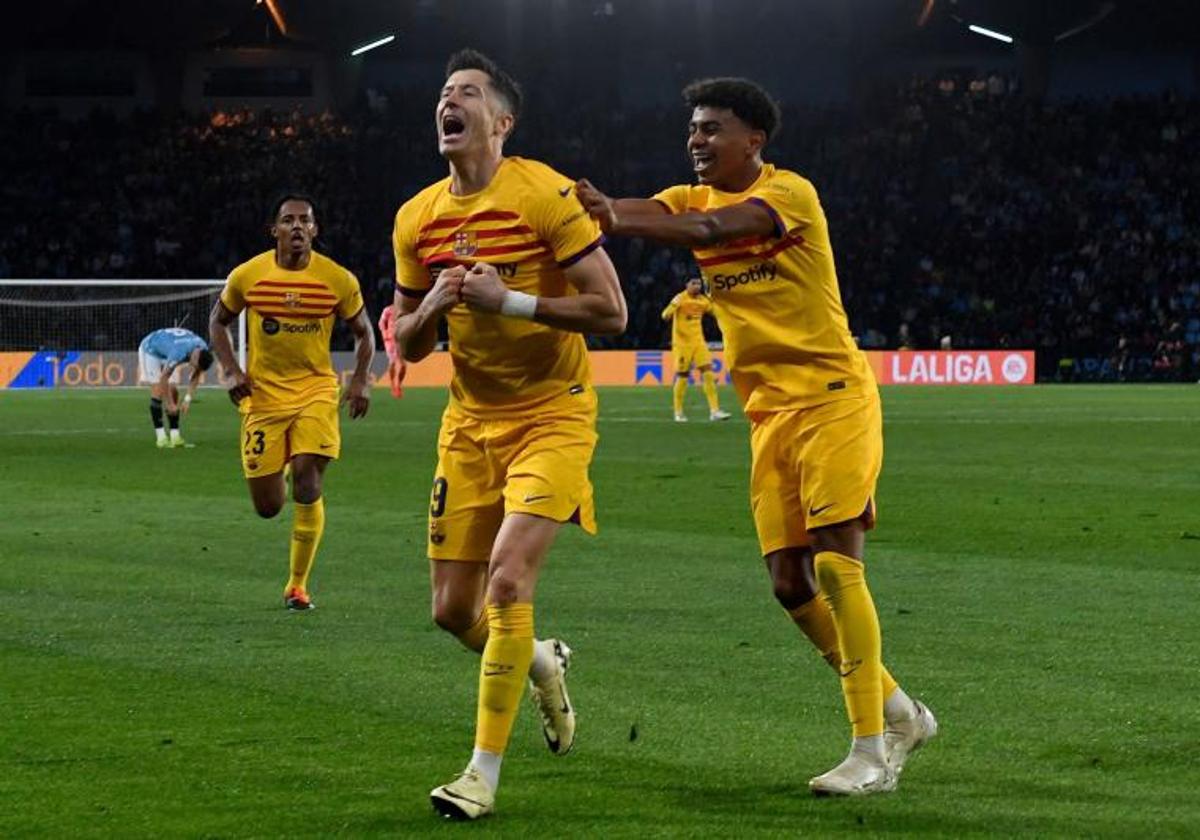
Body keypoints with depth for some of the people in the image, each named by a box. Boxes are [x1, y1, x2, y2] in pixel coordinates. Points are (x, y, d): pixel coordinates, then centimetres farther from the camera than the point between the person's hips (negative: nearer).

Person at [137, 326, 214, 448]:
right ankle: (161, 436, -17)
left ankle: (175, 435, -6)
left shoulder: (204, 350, -22)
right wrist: (170, 404, -28)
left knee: (172, 390, -5)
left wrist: (188, 399, -14)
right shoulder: (179, 353, -44)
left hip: (166, 352, 6)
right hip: (150, 350, -6)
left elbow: (196, 375, -6)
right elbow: (163, 379, -35)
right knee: (158, 389, -17)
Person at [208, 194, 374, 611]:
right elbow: (218, 320, 12)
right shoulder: (247, 276, -4)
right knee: (268, 506, 0)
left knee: (307, 479, -18)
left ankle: (298, 584, -5)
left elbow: (363, 331, 9)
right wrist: (231, 369, -3)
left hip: (316, 390, -1)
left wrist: (360, 380, -5)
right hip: (263, 393, 1)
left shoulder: (338, 279, -5)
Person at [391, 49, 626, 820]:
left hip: (552, 416, -6)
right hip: (470, 423, 6)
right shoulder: (417, 220, 4)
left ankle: (485, 773, -13)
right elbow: (408, 343, 12)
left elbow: (611, 312, -14)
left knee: (508, 576, -21)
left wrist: (509, 300, -22)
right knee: (453, 610, 5)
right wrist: (434, 304, -10)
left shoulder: (547, 196, -13)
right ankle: (541, 662, 39)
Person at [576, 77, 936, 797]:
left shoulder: (790, 193, -8)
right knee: (790, 582, 2)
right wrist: (595, 205, -33)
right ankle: (900, 713, 19)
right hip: (770, 413, 7)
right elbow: (646, 213, -10)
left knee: (835, 563, -13)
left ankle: (871, 751, -10)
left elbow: (711, 229, -27)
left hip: (832, 396, -7)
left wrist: (618, 219, -41)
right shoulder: (694, 197, 12)